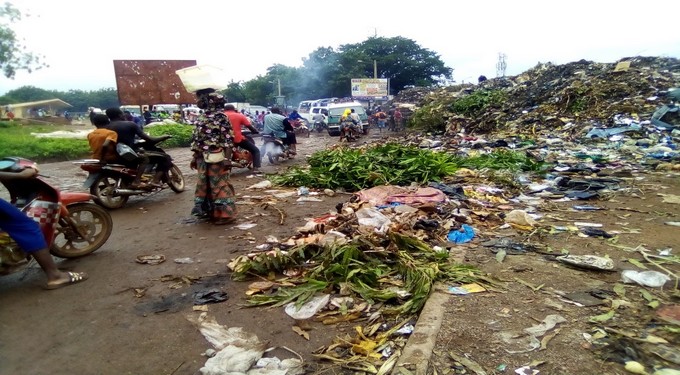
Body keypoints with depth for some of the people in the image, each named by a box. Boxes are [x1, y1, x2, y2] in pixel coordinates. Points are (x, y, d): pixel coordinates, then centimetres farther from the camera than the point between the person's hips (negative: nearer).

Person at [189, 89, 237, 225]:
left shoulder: (221, 116, -10)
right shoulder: (202, 117, 14)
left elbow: (228, 139, -15)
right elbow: (196, 139, 18)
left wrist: (227, 159, -21)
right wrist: (194, 157, 17)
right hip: (202, 158, 9)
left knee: (220, 185, -5)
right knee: (203, 184, 14)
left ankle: (225, 213, 1)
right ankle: (208, 210, 25)